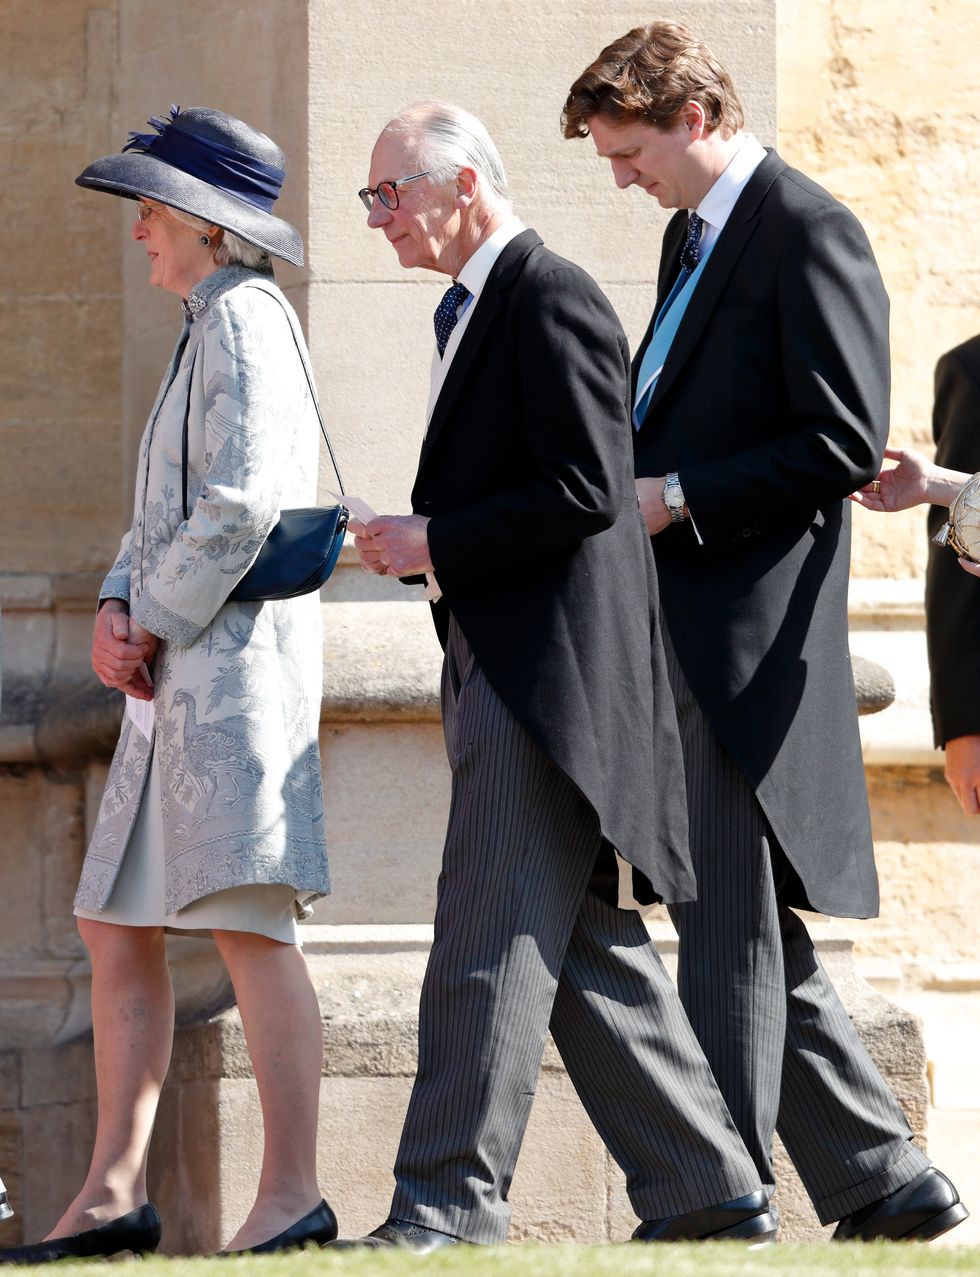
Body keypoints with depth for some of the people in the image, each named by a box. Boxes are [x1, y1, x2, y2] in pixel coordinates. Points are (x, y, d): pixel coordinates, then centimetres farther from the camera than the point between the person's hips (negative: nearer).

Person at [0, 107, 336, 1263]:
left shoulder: (243, 321, -8)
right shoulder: (205, 334, 22)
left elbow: (241, 507, -19)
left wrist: (155, 625, -10)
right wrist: (116, 613, 4)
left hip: (236, 657, -11)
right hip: (179, 683, 11)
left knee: (246, 922, -14)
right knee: (116, 930, 9)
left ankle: (292, 1196, -17)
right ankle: (116, 1192, 11)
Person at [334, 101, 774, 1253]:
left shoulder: (552, 302, -11)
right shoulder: (471, 312, 20)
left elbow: (585, 493, -19)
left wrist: (436, 543, -16)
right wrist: (417, 543, 11)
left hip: (549, 673, -10)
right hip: (503, 673, 10)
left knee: (489, 943, -10)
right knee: (586, 950, 10)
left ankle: (450, 1200, -10)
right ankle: (707, 1190, 13)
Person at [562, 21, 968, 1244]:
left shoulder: (806, 233, -10)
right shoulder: (692, 237, 19)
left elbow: (845, 442, -16)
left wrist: (680, 497, -15)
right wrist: (631, 482, 8)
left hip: (750, 637, -10)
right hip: (681, 639, 10)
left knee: (730, 930, -7)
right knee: (749, 935, 11)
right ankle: (885, 1185, 18)